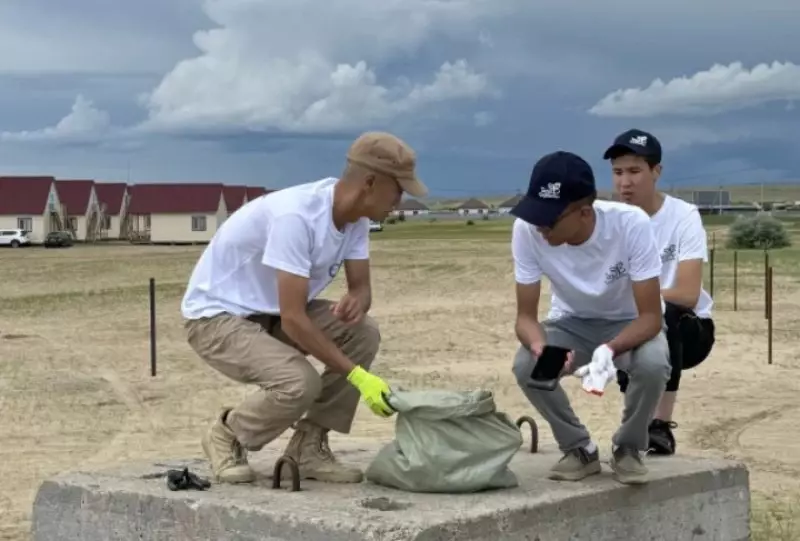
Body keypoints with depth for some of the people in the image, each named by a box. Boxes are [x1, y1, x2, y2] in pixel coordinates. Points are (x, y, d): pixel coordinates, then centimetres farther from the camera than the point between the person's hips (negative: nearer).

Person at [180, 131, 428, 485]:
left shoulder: (356, 217, -6)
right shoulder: (295, 216, -32)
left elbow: (361, 286, 2)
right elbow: (293, 319, -33)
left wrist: (356, 301, -24)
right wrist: (357, 375, -31)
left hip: (272, 313, 8)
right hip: (217, 315, -8)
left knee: (363, 333, -12)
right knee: (299, 383, -30)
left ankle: (309, 446, 0)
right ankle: (227, 437, 0)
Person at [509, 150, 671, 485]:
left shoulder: (631, 225, -33)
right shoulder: (527, 230, -26)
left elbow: (651, 316, -29)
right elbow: (526, 316, -19)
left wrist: (608, 351, -48)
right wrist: (540, 348, -42)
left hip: (629, 323, -2)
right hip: (571, 322, 2)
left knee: (652, 364, -34)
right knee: (526, 366, -27)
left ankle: (628, 448, -4)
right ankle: (579, 449, -1)